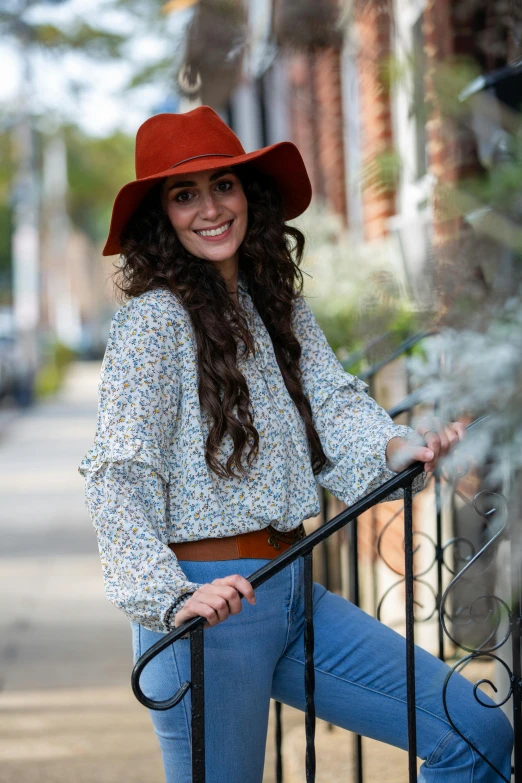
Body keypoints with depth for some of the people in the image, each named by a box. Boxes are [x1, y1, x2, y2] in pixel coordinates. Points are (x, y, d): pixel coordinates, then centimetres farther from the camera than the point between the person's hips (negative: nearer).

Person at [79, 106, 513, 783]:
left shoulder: (282, 305, 11)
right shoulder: (154, 319, -11)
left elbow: (333, 403, 4)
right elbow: (120, 480, -18)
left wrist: (397, 448, -17)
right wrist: (172, 598, -30)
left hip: (291, 592, 7)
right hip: (206, 606, -7)